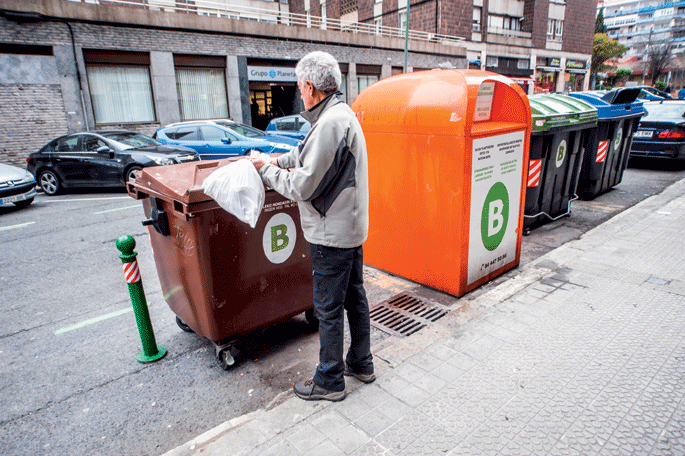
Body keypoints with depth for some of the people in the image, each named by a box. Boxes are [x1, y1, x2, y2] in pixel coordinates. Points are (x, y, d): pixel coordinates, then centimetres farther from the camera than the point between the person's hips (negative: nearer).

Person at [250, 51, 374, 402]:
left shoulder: (330, 123, -23)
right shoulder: (342, 114, 11)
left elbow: (303, 186, -23)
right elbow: (306, 153, 26)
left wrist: (267, 170, -9)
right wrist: (277, 161, 19)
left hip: (332, 234, -10)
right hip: (351, 228, 10)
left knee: (328, 308, 4)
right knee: (354, 297, 19)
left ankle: (329, 381, 22)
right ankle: (361, 363, 36)